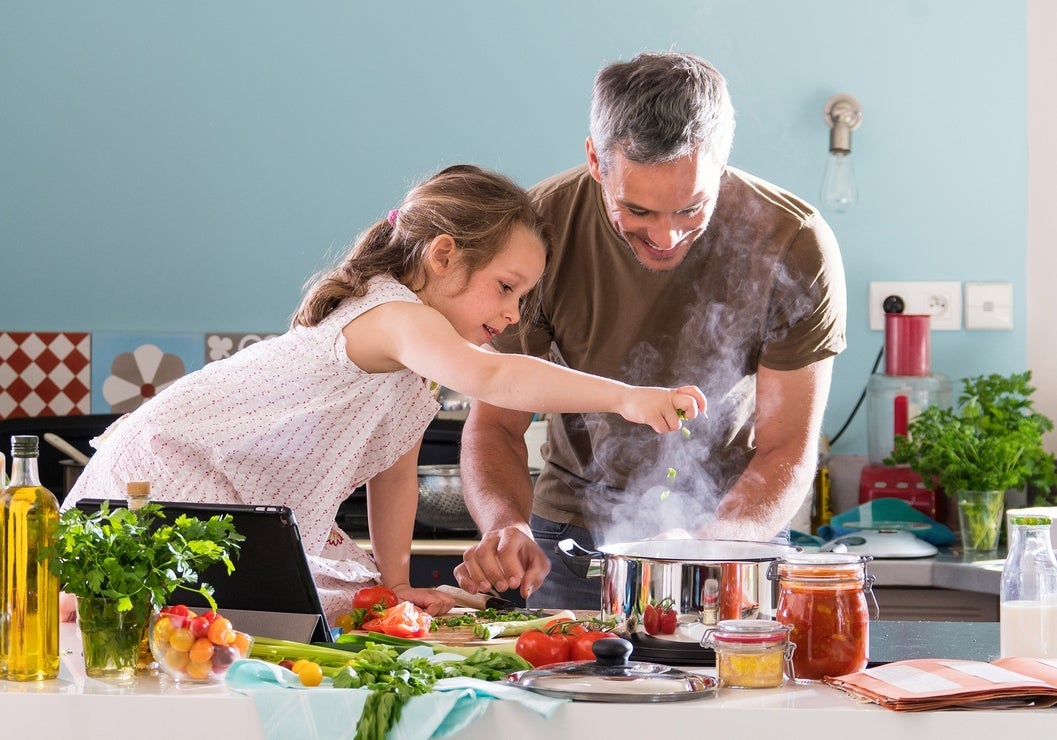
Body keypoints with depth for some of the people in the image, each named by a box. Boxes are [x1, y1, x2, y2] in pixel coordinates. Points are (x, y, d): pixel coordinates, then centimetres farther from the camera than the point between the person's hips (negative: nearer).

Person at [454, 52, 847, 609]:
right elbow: (495, 422, -11)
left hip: (736, 525, 0)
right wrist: (505, 526, -32)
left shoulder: (794, 245, -20)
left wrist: (709, 545, -33)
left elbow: (787, 449, -14)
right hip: (576, 524, 1)